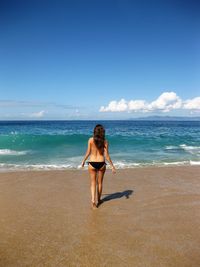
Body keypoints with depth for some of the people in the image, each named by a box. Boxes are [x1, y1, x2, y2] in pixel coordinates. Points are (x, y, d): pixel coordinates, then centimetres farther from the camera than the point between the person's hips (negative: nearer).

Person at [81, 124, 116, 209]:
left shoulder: (91, 140, -6)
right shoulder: (105, 141, -6)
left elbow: (88, 152, -3)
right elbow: (106, 155, -8)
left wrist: (83, 161, 14)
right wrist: (112, 166, -1)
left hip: (92, 163, -1)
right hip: (101, 163, 1)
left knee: (93, 182, 11)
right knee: (100, 182, 17)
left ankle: (93, 200, -3)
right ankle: (98, 200, 32)